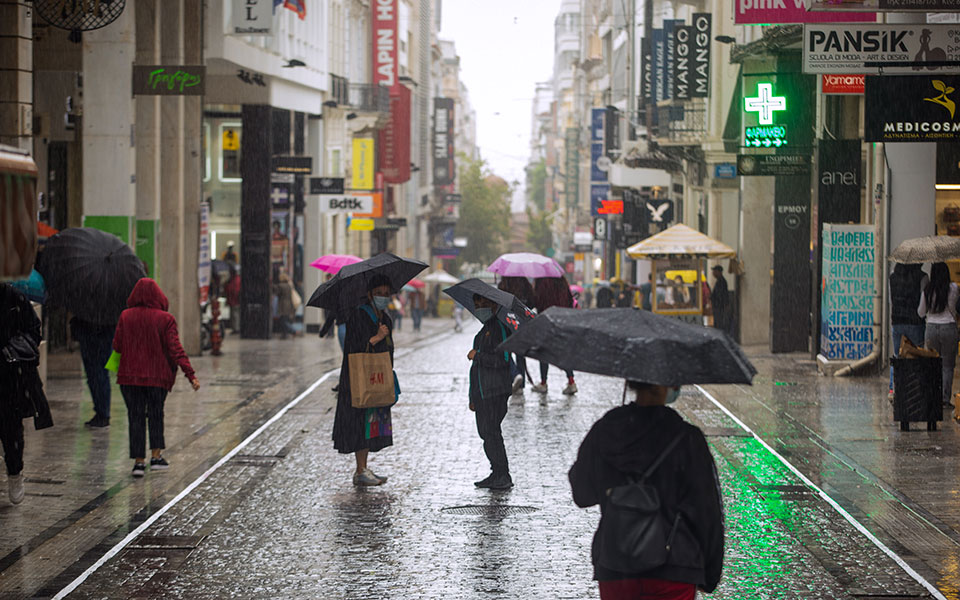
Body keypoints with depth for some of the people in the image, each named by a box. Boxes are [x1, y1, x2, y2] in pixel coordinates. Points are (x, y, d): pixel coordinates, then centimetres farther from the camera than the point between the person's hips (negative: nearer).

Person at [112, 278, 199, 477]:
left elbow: (117, 346, 1)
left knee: (135, 416, 5)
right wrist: (190, 374, -11)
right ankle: (156, 456, 14)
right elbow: (175, 349, -12)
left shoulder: (126, 317, -4)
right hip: (158, 377, 0)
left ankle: (139, 461, 1)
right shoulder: (165, 319, -8)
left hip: (130, 376, 0)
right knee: (155, 414, 17)